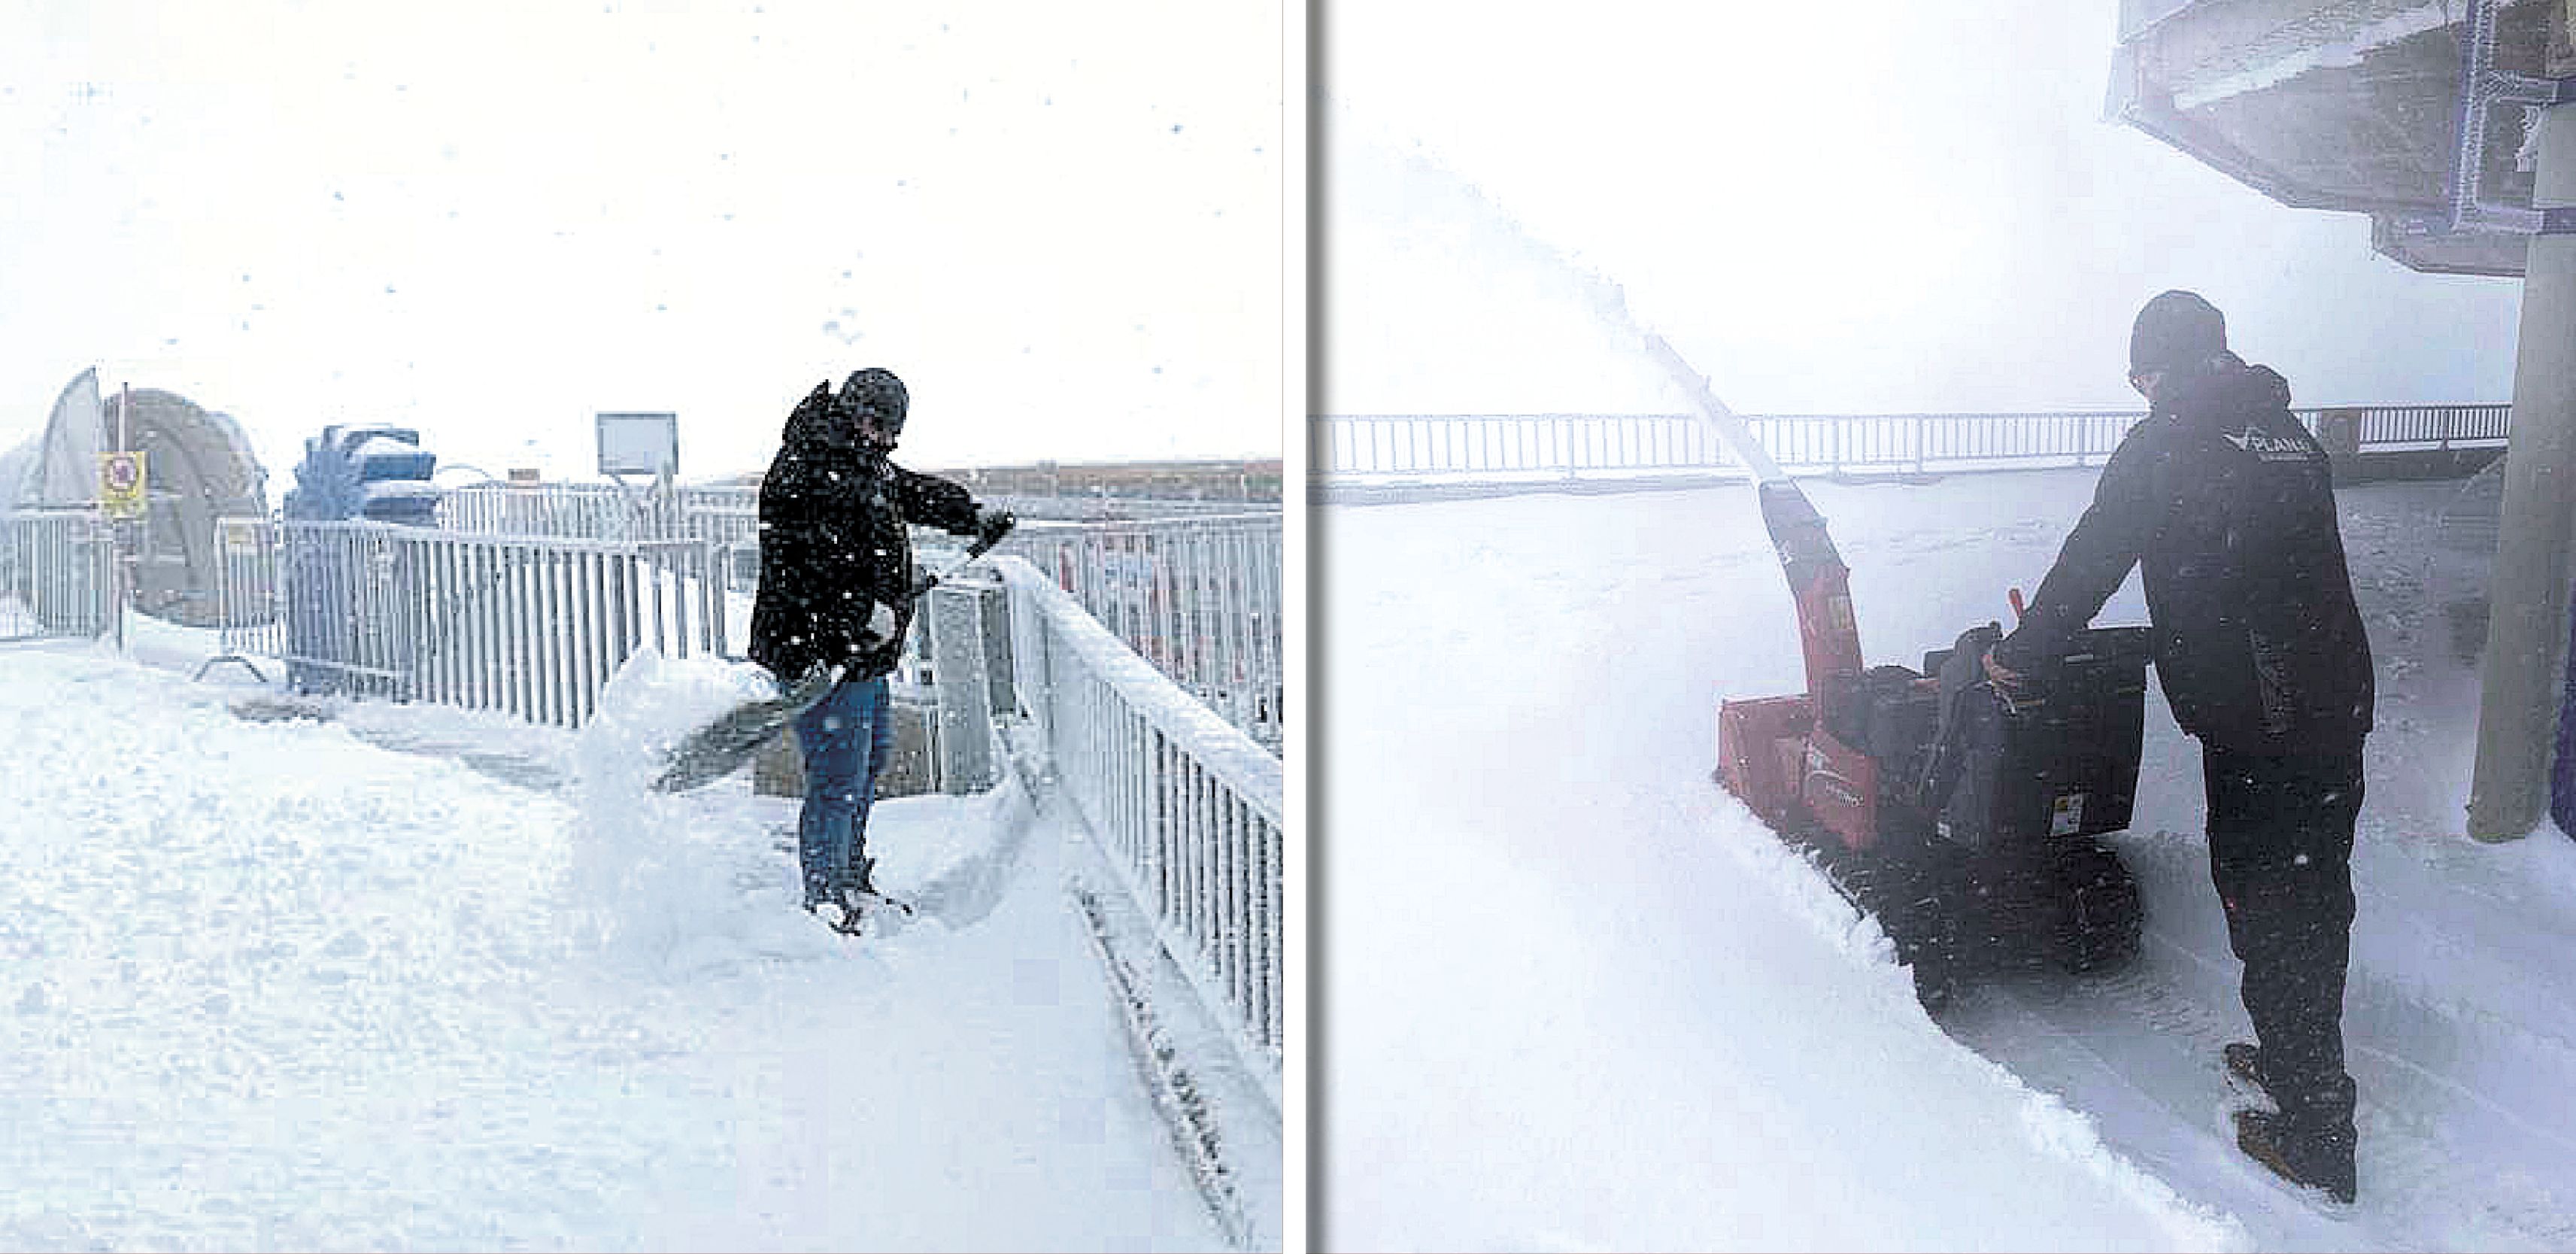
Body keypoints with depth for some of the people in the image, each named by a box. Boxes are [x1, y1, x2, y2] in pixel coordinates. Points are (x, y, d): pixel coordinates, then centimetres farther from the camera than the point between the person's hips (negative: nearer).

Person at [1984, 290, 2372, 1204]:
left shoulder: (2162, 444, -8)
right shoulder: (2289, 435, 13)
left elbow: (2091, 563, -6)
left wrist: (2022, 656, 7)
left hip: (2256, 726, -8)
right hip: (2337, 710, 8)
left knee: (2268, 913, 1)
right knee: (2315, 898, 20)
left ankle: (2314, 1134, 9)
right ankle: (2301, 1059, 38)